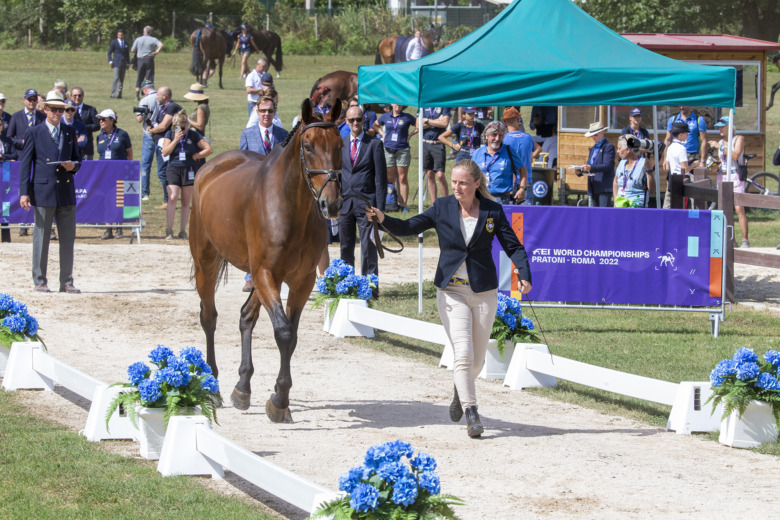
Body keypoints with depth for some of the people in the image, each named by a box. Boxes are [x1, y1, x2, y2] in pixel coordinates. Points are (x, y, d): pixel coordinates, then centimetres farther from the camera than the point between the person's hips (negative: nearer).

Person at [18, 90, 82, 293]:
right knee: (41, 238, 0)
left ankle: (66, 282, 9)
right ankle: (40, 281, 7)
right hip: (43, 193, -4)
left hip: (66, 192, 4)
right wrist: (24, 192, -8)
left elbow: (77, 160, 19)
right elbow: (25, 164, 0)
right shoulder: (34, 133, 2)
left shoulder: (69, 132, 13)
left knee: (68, 238, 4)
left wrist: (73, 166, -6)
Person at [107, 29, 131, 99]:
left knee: (121, 80, 3)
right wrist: (110, 61, -5)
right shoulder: (114, 42, 4)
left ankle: (119, 94, 6)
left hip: (123, 64, 4)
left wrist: (128, 63, 16)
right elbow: (109, 52, 4)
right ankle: (113, 94, -13)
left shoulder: (126, 43, 15)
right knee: (116, 78, -13)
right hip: (116, 63, -4)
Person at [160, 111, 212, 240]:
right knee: (172, 198, -16)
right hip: (173, 169, -1)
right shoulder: (170, 134, 4)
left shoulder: (193, 135, 2)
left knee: (186, 201, 4)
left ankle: (183, 230, 11)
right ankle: (169, 230, -14)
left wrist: (195, 156, -5)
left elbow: (208, 149, 2)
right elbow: (165, 152, -6)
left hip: (189, 170, 1)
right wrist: (175, 140, -14)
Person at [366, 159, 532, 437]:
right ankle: (471, 414, -11)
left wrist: (524, 274, -16)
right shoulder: (442, 208, 0)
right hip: (451, 291, -1)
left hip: (484, 292, 1)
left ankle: (460, 393, 42)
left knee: (477, 359, 12)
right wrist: (383, 219, -20)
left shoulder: (493, 211, -2)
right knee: (463, 353, -16)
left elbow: (513, 246, 0)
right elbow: (410, 227, -2)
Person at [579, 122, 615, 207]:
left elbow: (607, 166, -15)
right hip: (593, 188, 8)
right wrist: (580, 172, 0)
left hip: (604, 187, -8)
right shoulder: (592, 149, 22)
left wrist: (591, 168, -27)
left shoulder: (609, 147, -4)